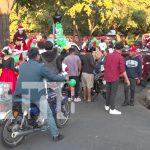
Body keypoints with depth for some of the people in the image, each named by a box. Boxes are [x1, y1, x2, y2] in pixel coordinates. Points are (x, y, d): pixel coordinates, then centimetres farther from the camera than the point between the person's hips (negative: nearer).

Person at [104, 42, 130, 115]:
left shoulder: (108, 55, 2)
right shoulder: (120, 57, -14)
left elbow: (105, 66, 11)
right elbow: (122, 70, -17)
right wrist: (127, 79, -11)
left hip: (107, 77, 6)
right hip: (115, 77, -6)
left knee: (108, 91, 18)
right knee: (113, 93, 1)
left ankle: (107, 105, 31)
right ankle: (112, 109, 5)